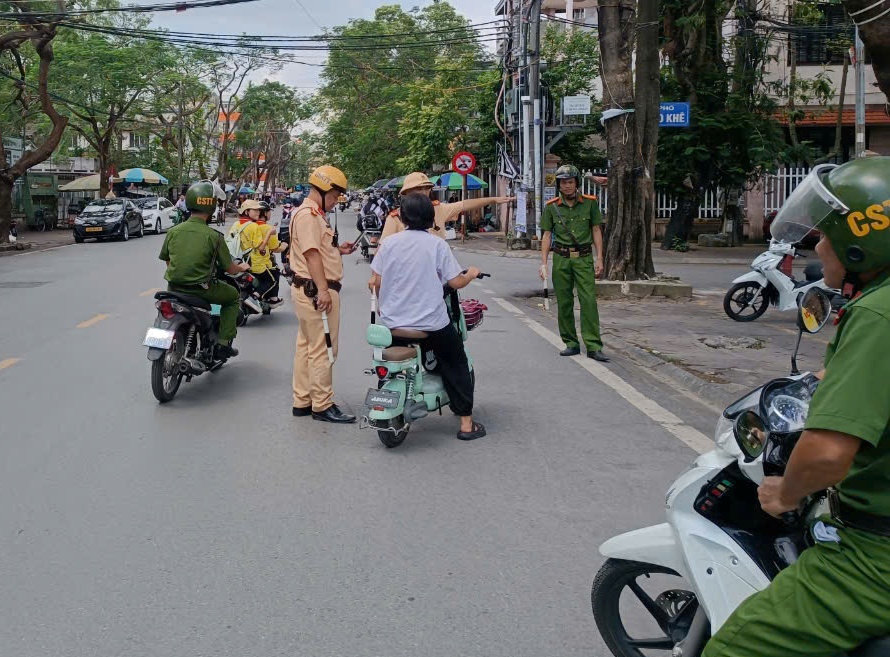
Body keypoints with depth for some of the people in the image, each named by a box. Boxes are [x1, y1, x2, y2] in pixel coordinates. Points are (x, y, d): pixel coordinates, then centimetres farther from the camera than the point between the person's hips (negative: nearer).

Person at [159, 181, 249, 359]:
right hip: (201, 288, -5)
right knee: (234, 297, 20)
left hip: (174, 287, 5)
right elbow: (230, 268, -4)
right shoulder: (213, 236, -11)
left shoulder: (173, 231, 0)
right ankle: (223, 343, 10)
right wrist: (242, 267, 19)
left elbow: (167, 261, 12)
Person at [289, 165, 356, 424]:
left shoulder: (315, 214, 20)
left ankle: (302, 401, 22)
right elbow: (312, 254, -21)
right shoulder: (308, 215, -14)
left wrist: (338, 249, 12)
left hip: (311, 291, 11)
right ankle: (322, 405, 1)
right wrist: (323, 290, -25)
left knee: (307, 347, 14)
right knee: (323, 349, -6)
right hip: (316, 290, -11)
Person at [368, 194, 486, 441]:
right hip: (431, 323, -3)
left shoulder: (389, 242, -1)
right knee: (456, 365, 13)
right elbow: (456, 282, -7)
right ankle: (466, 423, 12)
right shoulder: (437, 245, -7)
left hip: (392, 323, 3)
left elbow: (377, 281, 1)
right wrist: (471, 274, 14)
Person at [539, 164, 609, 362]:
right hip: (561, 259, 1)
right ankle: (571, 344, 15)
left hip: (584, 258, -1)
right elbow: (547, 235, 7)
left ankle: (594, 347, -9)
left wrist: (599, 258, 0)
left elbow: (596, 231, 7)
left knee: (589, 300, -9)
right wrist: (544, 263, 1)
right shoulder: (551, 207, 4)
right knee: (564, 302, 4)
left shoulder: (590, 203, 4)